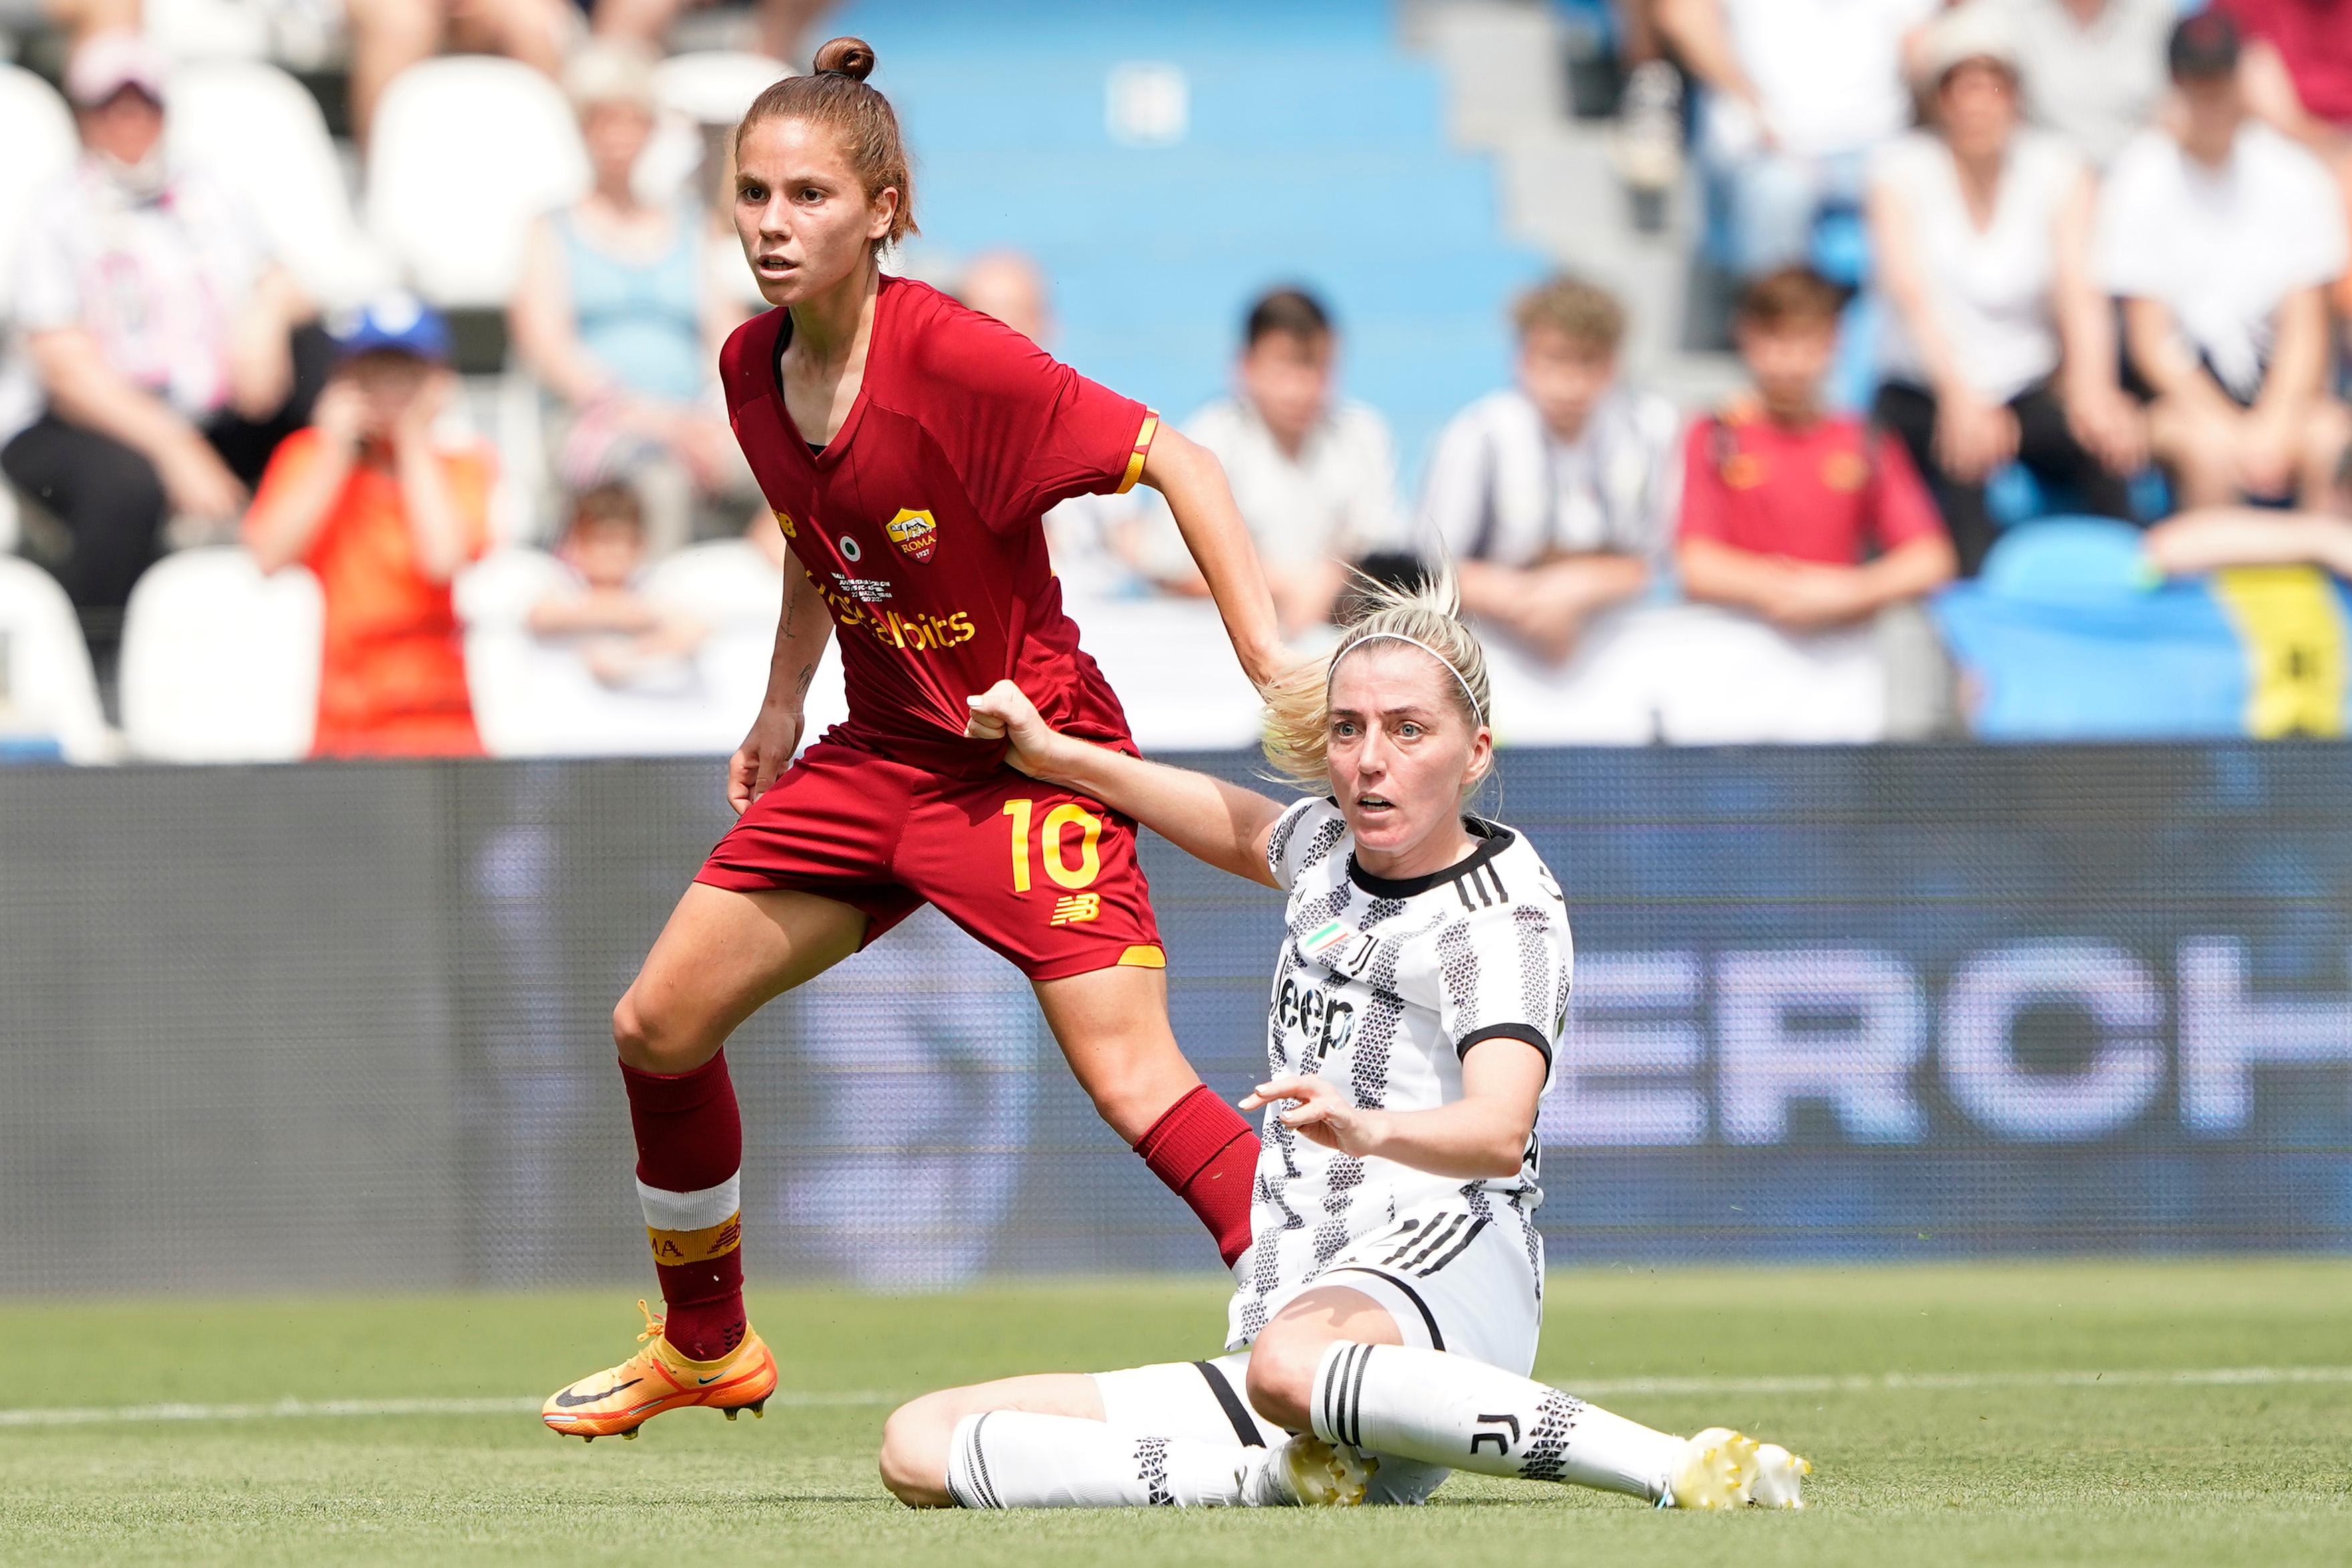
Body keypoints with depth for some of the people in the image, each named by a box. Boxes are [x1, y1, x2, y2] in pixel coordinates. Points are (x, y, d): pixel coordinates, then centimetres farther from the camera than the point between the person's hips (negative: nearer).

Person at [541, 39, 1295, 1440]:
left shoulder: (955, 359, -23)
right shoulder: (754, 369, -1)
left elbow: (1178, 464, -23)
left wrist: (1274, 658, -30)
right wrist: (784, 699, 17)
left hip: (1030, 756, -8)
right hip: (880, 752, 8)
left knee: (1133, 1076, -22)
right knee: (660, 1024, 9)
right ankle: (706, 1346, 29)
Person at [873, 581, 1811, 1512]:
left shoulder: (1504, 917, -8)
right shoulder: (1331, 842, 16)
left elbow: (1500, 1134, -27)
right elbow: (1243, 828, 43)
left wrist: (1369, 1129, -48)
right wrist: (1055, 756, 39)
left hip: (1437, 1269, -8)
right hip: (1289, 1312, 8)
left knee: (1289, 1362, -47)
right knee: (918, 1447, -5)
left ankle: (1682, 1469, -38)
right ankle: (1297, 1475, -18)